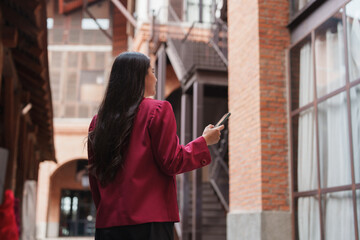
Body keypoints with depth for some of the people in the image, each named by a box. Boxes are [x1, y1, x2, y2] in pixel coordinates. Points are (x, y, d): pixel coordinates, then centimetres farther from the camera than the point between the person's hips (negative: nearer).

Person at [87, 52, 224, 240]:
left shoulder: (98, 121, 11)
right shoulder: (158, 110, -4)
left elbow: (95, 176, 14)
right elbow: (171, 163, -7)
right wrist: (205, 140, 7)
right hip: (150, 221, -5)